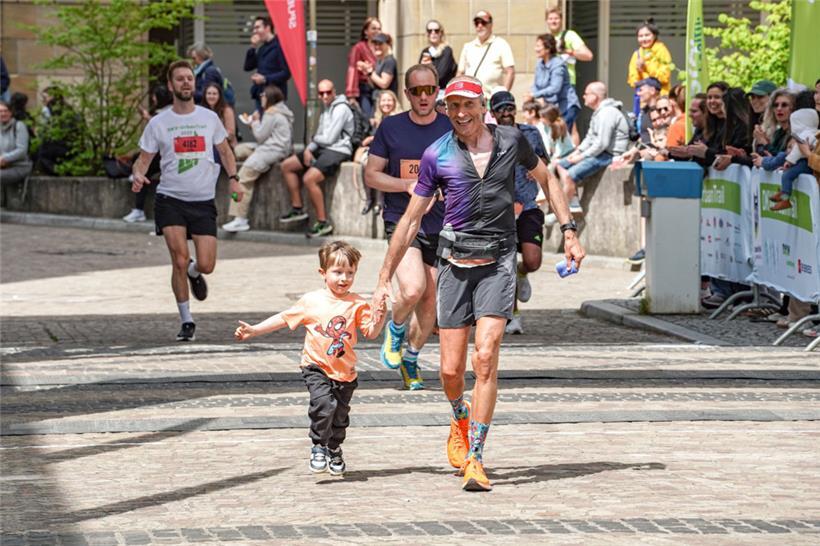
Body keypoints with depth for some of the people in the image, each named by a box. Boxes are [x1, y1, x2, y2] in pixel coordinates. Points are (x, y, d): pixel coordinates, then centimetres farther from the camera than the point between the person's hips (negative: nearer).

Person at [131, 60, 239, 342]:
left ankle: (194, 272, 33)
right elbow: (143, 160, 5)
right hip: (170, 200, -2)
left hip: (203, 202, 2)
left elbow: (225, 151, 18)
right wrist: (138, 175, -18)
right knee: (179, 261, -14)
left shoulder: (209, 118, 6)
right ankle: (186, 321, 1)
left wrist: (233, 178, 2)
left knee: (206, 265, -7)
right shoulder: (158, 123, 1)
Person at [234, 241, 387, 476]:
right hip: (316, 368, -2)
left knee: (340, 416, 12)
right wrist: (252, 330, 4)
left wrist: (379, 318, -25)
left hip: (344, 372, 2)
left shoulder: (357, 304, -2)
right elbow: (284, 318, 6)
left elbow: (371, 333, -4)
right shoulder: (311, 301, -2)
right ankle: (318, 447, -9)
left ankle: (334, 450, 40)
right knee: (324, 403, -26)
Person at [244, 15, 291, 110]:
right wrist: (253, 47, 4)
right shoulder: (262, 48, 16)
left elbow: (286, 73, -14)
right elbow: (247, 67, 14)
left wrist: (265, 79, -19)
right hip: (261, 94, 8)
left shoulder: (280, 46, -9)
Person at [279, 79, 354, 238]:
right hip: (323, 149, 10)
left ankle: (323, 223, -22)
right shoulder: (326, 110, 20)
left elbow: (329, 139, -16)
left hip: (338, 151, -10)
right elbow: (320, 138, 16)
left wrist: (315, 139, 3)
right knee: (287, 166, 11)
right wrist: (308, 149, -2)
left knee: (309, 178, -30)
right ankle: (297, 209, 13)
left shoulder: (341, 109, -12)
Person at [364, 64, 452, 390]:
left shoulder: (452, 128, 2)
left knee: (430, 303, 7)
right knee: (412, 289, -23)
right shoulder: (391, 128, 1)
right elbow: (371, 175, 4)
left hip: (441, 227, 2)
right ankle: (395, 330, 9)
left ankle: (410, 359, 30)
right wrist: (408, 184, -12)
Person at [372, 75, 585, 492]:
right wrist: (384, 279, 6)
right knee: (451, 370, 1)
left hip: (498, 262, -1)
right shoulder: (436, 155, 0)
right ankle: (461, 420, 36)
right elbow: (411, 219, 6)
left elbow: (546, 179, 20)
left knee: (485, 358, -16)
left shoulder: (511, 141, 2)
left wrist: (569, 232, 13)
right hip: (454, 264, 1)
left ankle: (475, 459, -12)